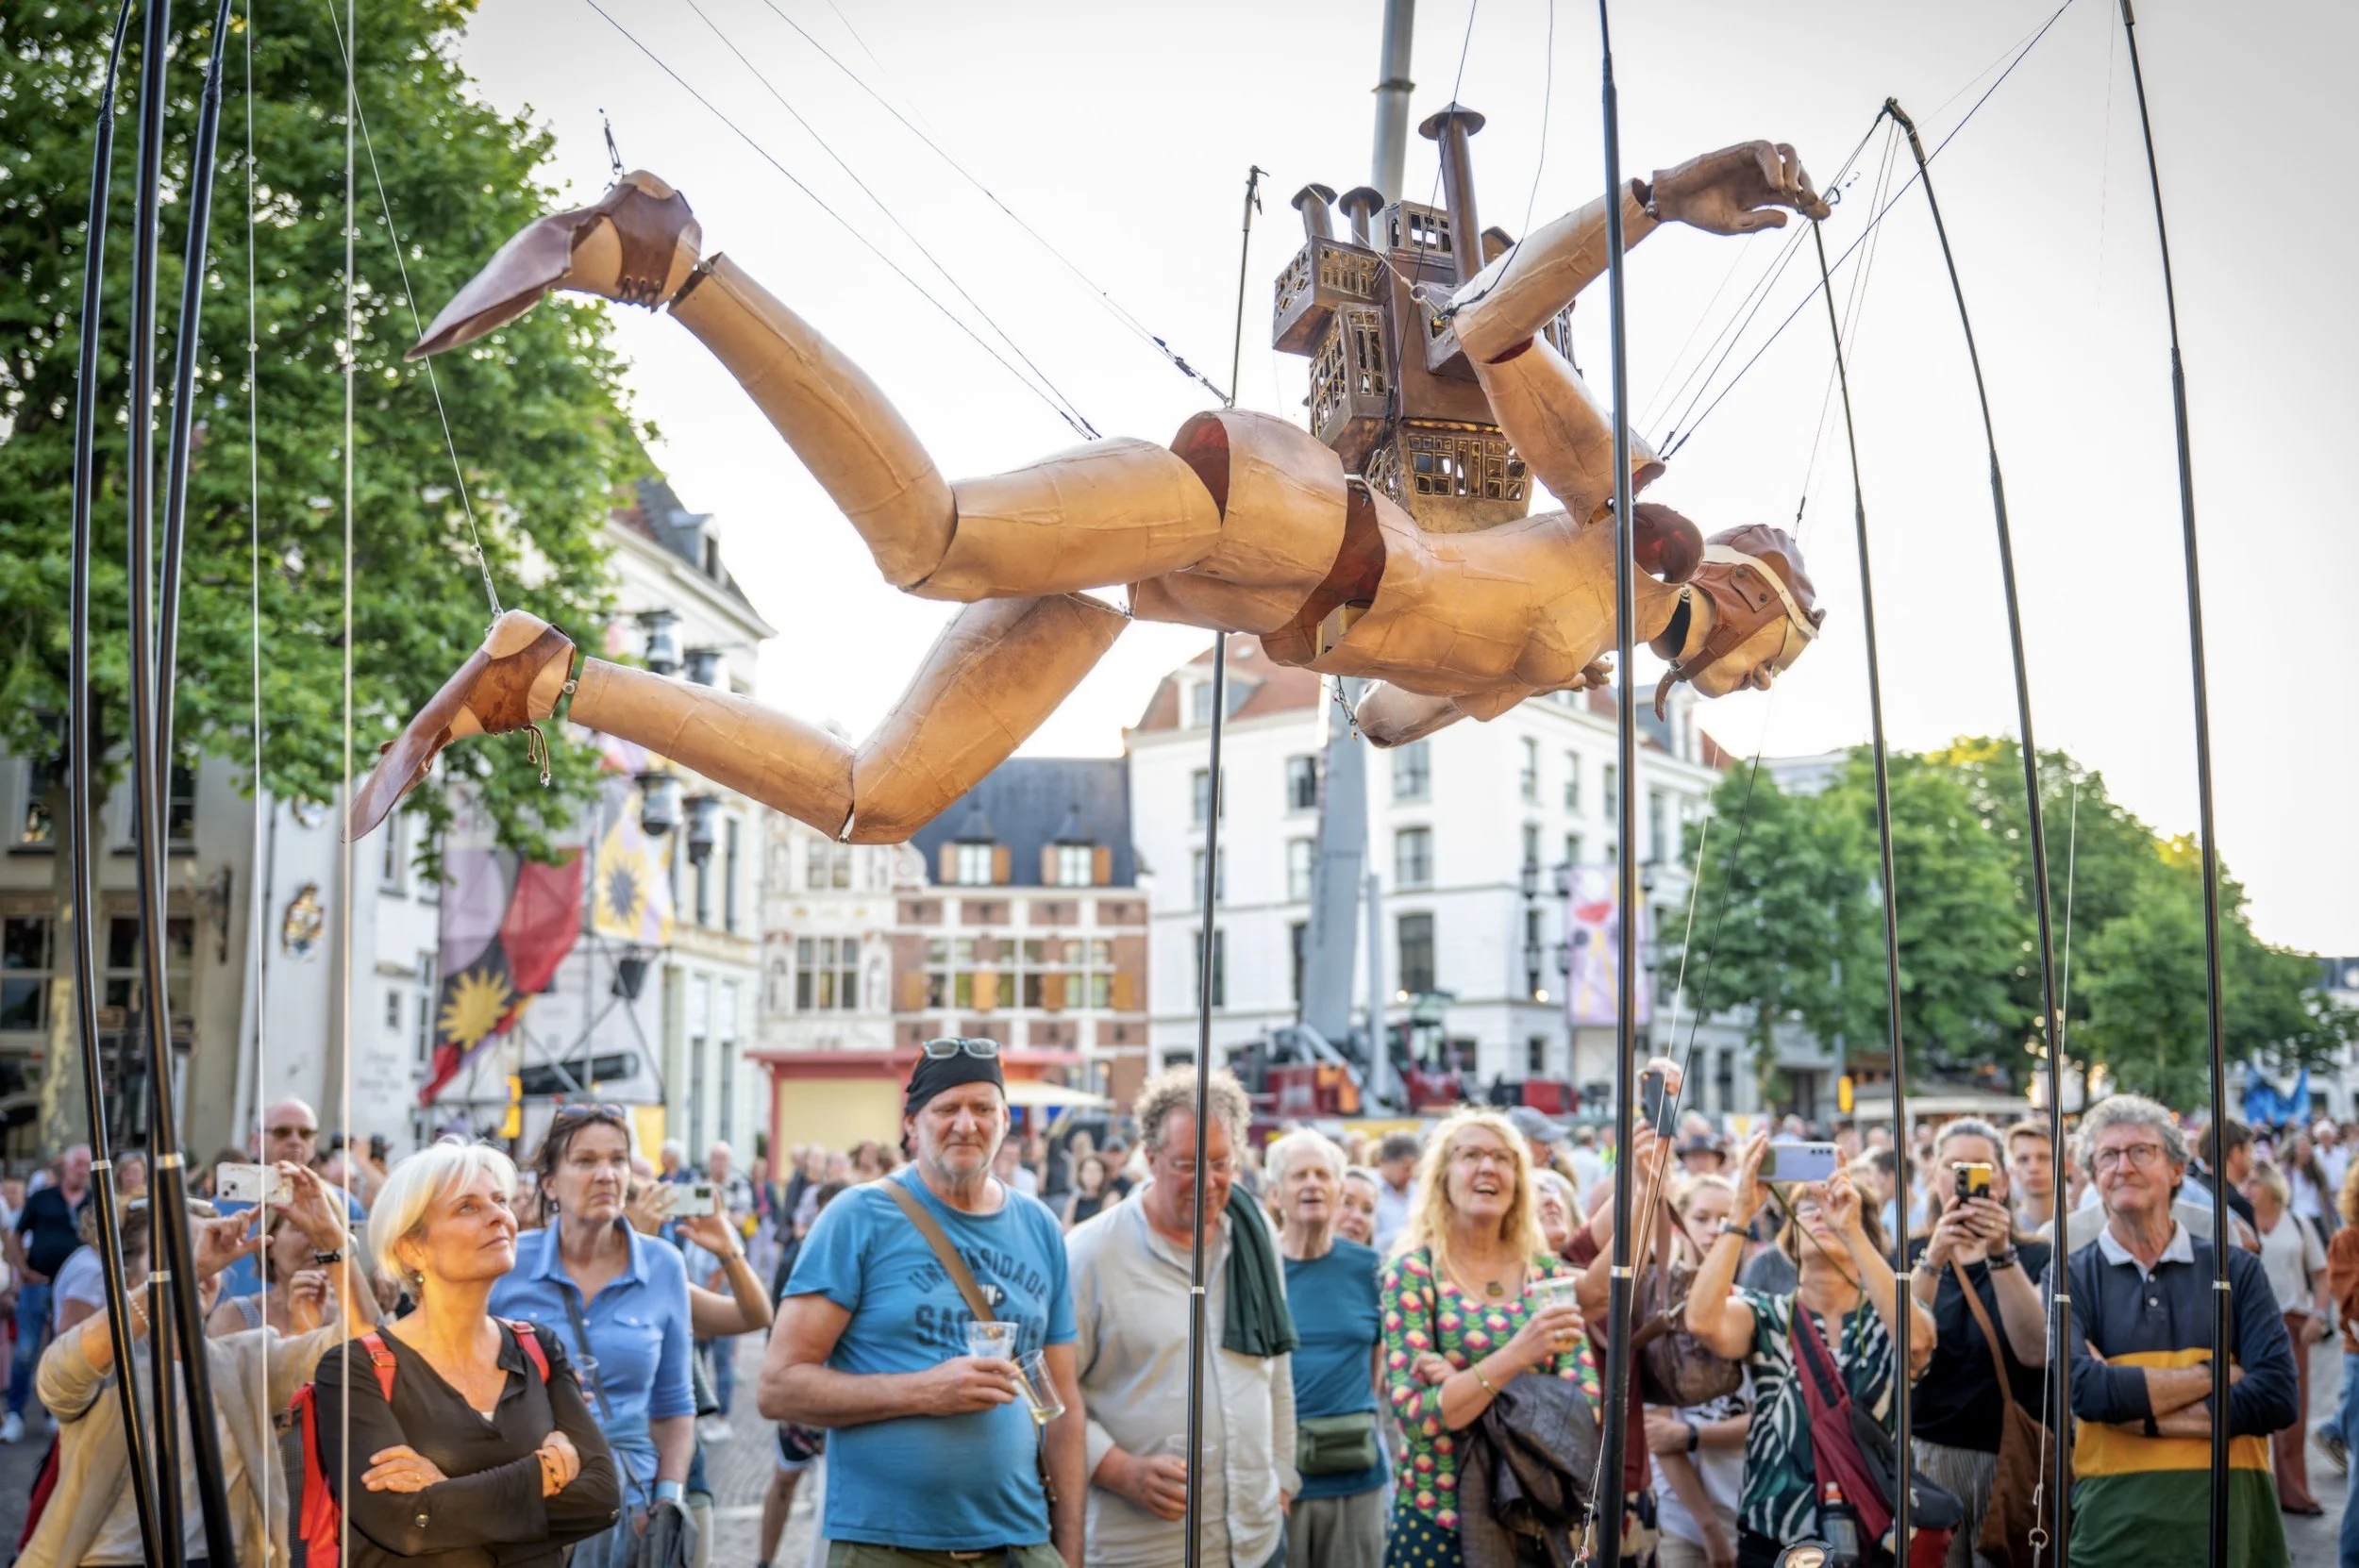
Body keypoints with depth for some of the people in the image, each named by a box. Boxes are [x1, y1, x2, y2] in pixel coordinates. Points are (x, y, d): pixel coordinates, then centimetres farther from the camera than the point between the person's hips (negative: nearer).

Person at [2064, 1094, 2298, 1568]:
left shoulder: (2237, 1270, 5)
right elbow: (2084, 1389, -15)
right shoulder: (2069, 1278, 1)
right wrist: (2214, 1376, -10)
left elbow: (2277, 1396, -7)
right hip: (2115, 1522, -1)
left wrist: (2142, 1415, -13)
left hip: (2229, 1512, 1)